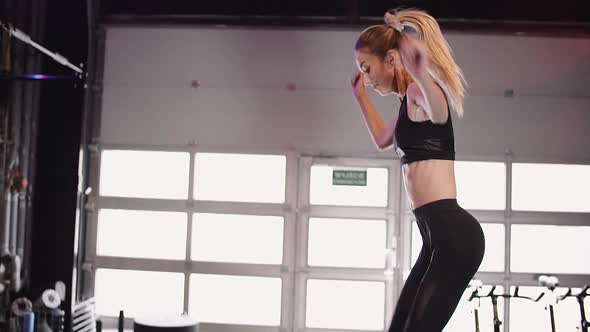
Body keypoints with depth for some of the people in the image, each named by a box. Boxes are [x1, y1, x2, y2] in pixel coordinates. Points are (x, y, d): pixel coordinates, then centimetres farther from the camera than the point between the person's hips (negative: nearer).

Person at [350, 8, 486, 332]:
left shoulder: (421, 92, -9)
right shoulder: (412, 103, 20)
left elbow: (418, 58, -34)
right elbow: (383, 139, 41)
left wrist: (403, 30, -14)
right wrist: (360, 94, 40)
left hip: (453, 234, -10)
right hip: (440, 235, 10)